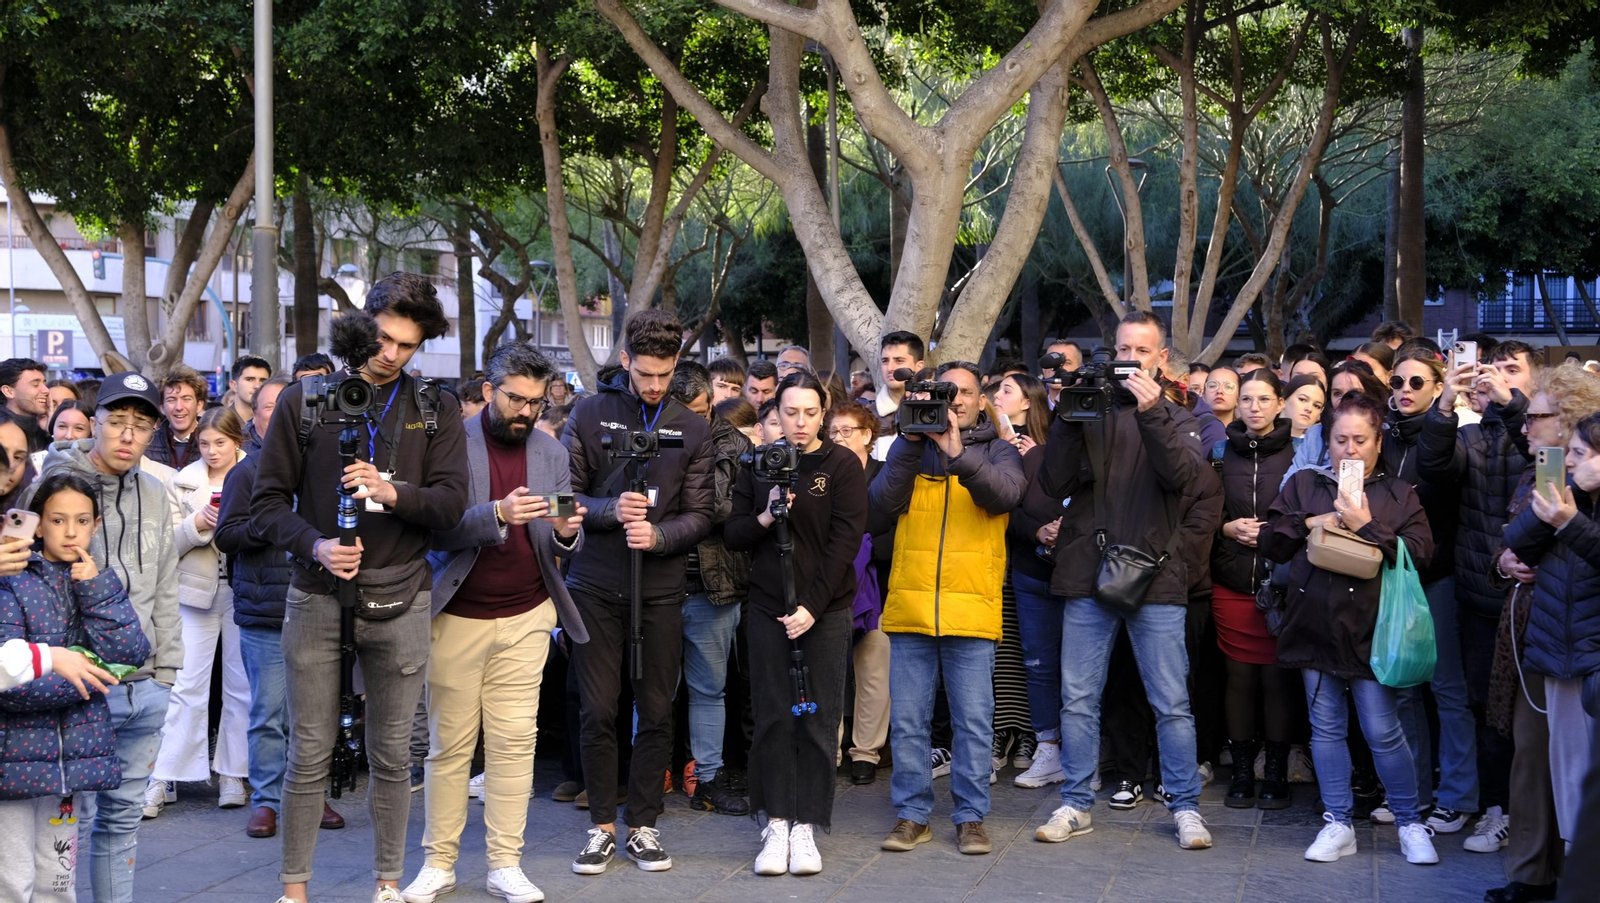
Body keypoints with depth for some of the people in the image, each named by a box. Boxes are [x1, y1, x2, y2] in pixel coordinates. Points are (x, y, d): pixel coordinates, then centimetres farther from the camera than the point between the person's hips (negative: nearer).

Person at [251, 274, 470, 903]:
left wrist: (394, 492, -20)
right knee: (309, 754, 3)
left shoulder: (435, 411, 7)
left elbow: (452, 502, -1)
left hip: (399, 601, 1)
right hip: (318, 597, -1)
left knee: (392, 757, 8)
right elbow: (269, 498, 2)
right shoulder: (305, 399, 3)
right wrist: (315, 545, -16)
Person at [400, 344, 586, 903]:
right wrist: (497, 514, -28)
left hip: (525, 620, 3)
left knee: (514, 743, 3)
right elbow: (437, 531, -13)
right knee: (448, 746, 3)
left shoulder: (552, 454, 7)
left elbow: (566, 547, 9)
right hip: (457, 619, -3)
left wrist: (567, 534, -15)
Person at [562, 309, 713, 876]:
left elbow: (699, 515, 2)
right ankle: (602, 826, 13)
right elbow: (566, 494, -1)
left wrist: (657, 535, -17)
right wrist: (613, 510, -18)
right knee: (598, 710, 1)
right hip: (596, 585, -1)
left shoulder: (693, 429, 6)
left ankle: (643, 825, 16)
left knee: (656, 712, 5)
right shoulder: (589, 414, 3)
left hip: (660, 589, 1)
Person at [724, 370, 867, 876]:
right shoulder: (758, 465, 7)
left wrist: (812, 605, -13)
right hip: (768, 606, 2)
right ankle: (775, 825, 8)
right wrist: (765, 518, -13)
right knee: (772, 716, 1)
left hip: (826, 607, -2)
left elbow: (846, 539, -7)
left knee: (818, 718, -1)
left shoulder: (842, 465, -1)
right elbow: (731, 535, 8)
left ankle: (805, 827, 6)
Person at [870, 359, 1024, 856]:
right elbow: (884, 500, -3)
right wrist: (912, 442, -11)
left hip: (972, 607, -1)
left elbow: (1005, 495, -11)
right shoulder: (910, 445, 13)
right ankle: (912, 815, 14)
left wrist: (958, 454, -23)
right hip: (910, 605, 1)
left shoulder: (997, 451, 10)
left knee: (974, 721, 1)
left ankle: (970, 817, 11)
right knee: (907, 719, 5)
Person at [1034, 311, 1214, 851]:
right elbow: (1055, 486, 0)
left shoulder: (1177, 419, 9)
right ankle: (1075, 805, 15)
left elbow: (1182, 475, -11)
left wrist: (1152, 414, -20)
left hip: (1156, 581, -1)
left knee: (1171, 704, 1)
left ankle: (1185, 807, 12)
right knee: (1078, 700, 5)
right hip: (1089, 578, 1)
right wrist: (1068, 422, -12)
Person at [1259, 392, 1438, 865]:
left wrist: (1367, 527, -12)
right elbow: (1269, 542, 8)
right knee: (1326, 728, 8)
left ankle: (1411, 824, 14)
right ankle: (1338, 826, 17)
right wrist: (1309, 523, -7)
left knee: (1383, 732, -3)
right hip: (1315, 626, 3)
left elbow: (1421, 553, -5)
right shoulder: (1305, 485, 12)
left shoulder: (1399, 494, 6)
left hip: (1370, 630, -3)